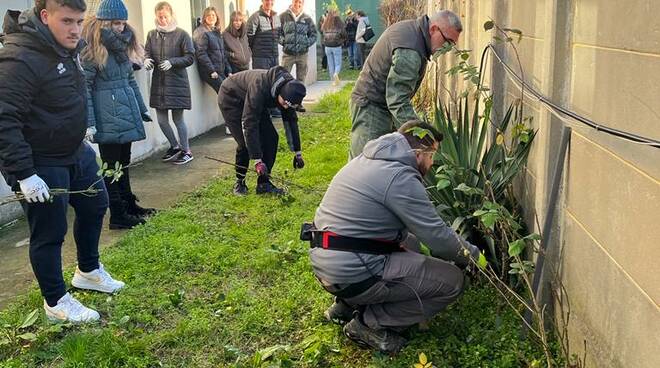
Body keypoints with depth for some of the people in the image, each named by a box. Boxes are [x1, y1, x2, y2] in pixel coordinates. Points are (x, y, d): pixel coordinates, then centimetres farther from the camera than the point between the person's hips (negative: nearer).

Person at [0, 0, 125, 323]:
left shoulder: (67, 48, 3)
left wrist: (80, 137, 20)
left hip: (76, 152, 10)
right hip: (40, 166, -9)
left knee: (94, 205, 22)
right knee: (49, 232, 4)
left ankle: (88, 271, 44)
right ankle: (56, 302, 23)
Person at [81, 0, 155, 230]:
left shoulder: (121, 43, 13)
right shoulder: (92, 47, -12)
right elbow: (84, 86, -15)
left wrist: (142, 108, 21)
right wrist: (89, 123, -19)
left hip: (126, 114, 8)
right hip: (107, 118, -8)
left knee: (123, 163, 17)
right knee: (112, 166, 0)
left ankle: (129, 204, 29)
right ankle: (117, 215, 7)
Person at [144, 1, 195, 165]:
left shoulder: (181, 34, -5)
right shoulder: (152, 34, 7)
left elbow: (190, 57, -6)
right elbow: (147, 52, 14)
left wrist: (172, 62, -19)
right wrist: (147, 60, -10)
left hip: (177, 83, -5)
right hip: (158, 83, 5)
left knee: (178, 119, 2)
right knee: (161, 119, 9)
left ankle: (186, 151, 18)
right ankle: (175, 147, 31)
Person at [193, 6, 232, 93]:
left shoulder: (217, 32, 20)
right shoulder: (201, 32, -4)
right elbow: (201, 54, -14)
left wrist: (228, 70, 13)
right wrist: (211, 71, -19)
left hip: (221, 71, 7)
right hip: (209, 72, -7)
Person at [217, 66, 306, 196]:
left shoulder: (289, 89, -19)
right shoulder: (259, 87, -41)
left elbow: (291, 121, -5)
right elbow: (249, 124, -40)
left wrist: (297, 153, -4)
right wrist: (257, 161, -39)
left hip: (254, 103, 7)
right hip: (230, 99, -7)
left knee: (271, 137, -8)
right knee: (245, 142, -18)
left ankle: (263, 183, 1)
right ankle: (239, 183, 3)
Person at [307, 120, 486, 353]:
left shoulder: (367, 159, 12)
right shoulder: (400, 177, -16)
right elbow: (437, 235, -11)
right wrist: (473, 255, 7)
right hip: (352, 275, -9)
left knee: (410, 241, 28)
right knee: (452, 281, -2)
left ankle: (347, 304, 19)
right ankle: (370, 323, 0)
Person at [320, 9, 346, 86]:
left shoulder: (325, 24, -2)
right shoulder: (339, 23, -9)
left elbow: (321, 31, 7)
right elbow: (344, 34, -9)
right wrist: (342, 40, 10)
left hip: (327, 47, 3)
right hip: (337, 47, -3)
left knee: (330, 64, 12)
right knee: (338, 64, 5)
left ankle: (334, 80, 16)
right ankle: (336, 74, -24)